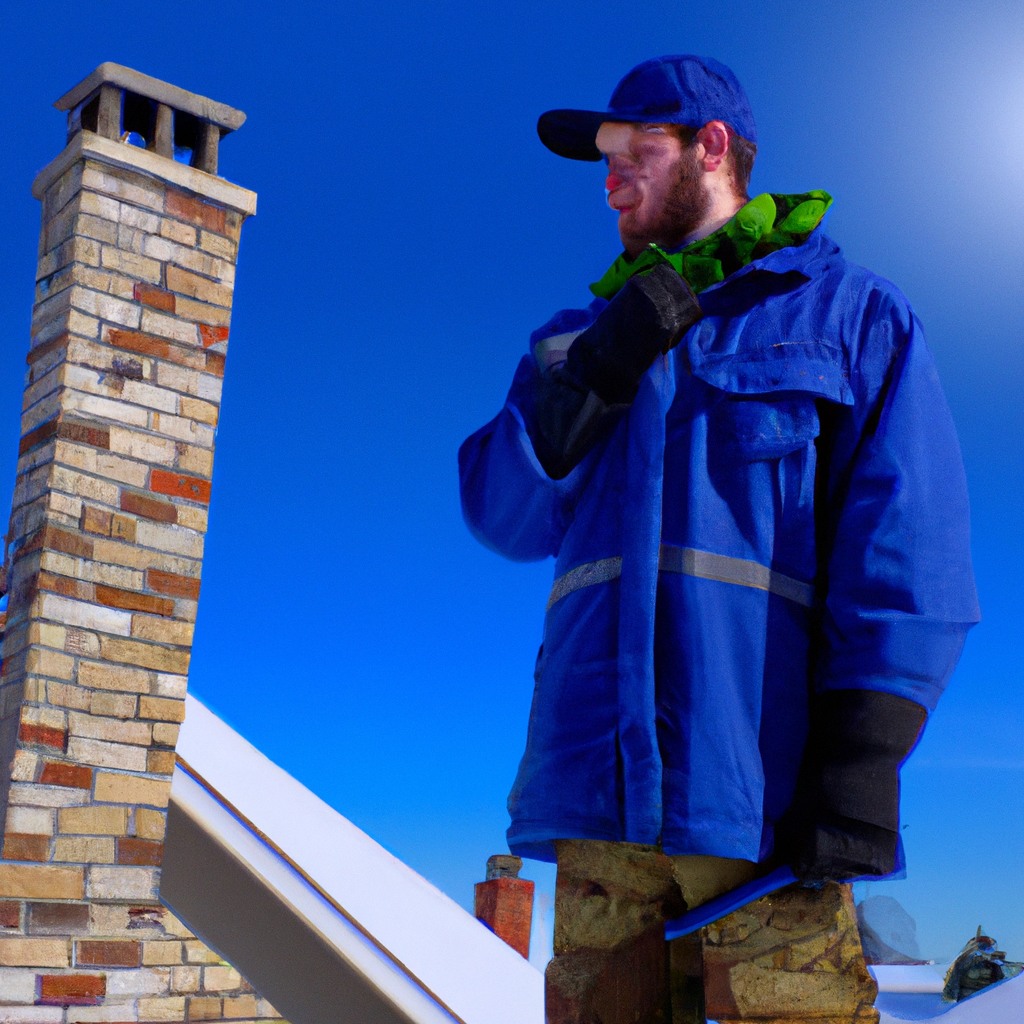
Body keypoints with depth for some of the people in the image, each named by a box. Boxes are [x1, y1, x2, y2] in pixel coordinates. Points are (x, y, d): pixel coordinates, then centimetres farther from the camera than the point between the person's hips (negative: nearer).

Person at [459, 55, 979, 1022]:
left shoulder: (851, 311, 10)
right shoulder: (590, 332, 22)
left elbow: (905, 544, -2)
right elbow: (501, 515, 10)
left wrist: (864, 752, -13)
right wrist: (600, 369, -4)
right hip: (599, 782, 4)